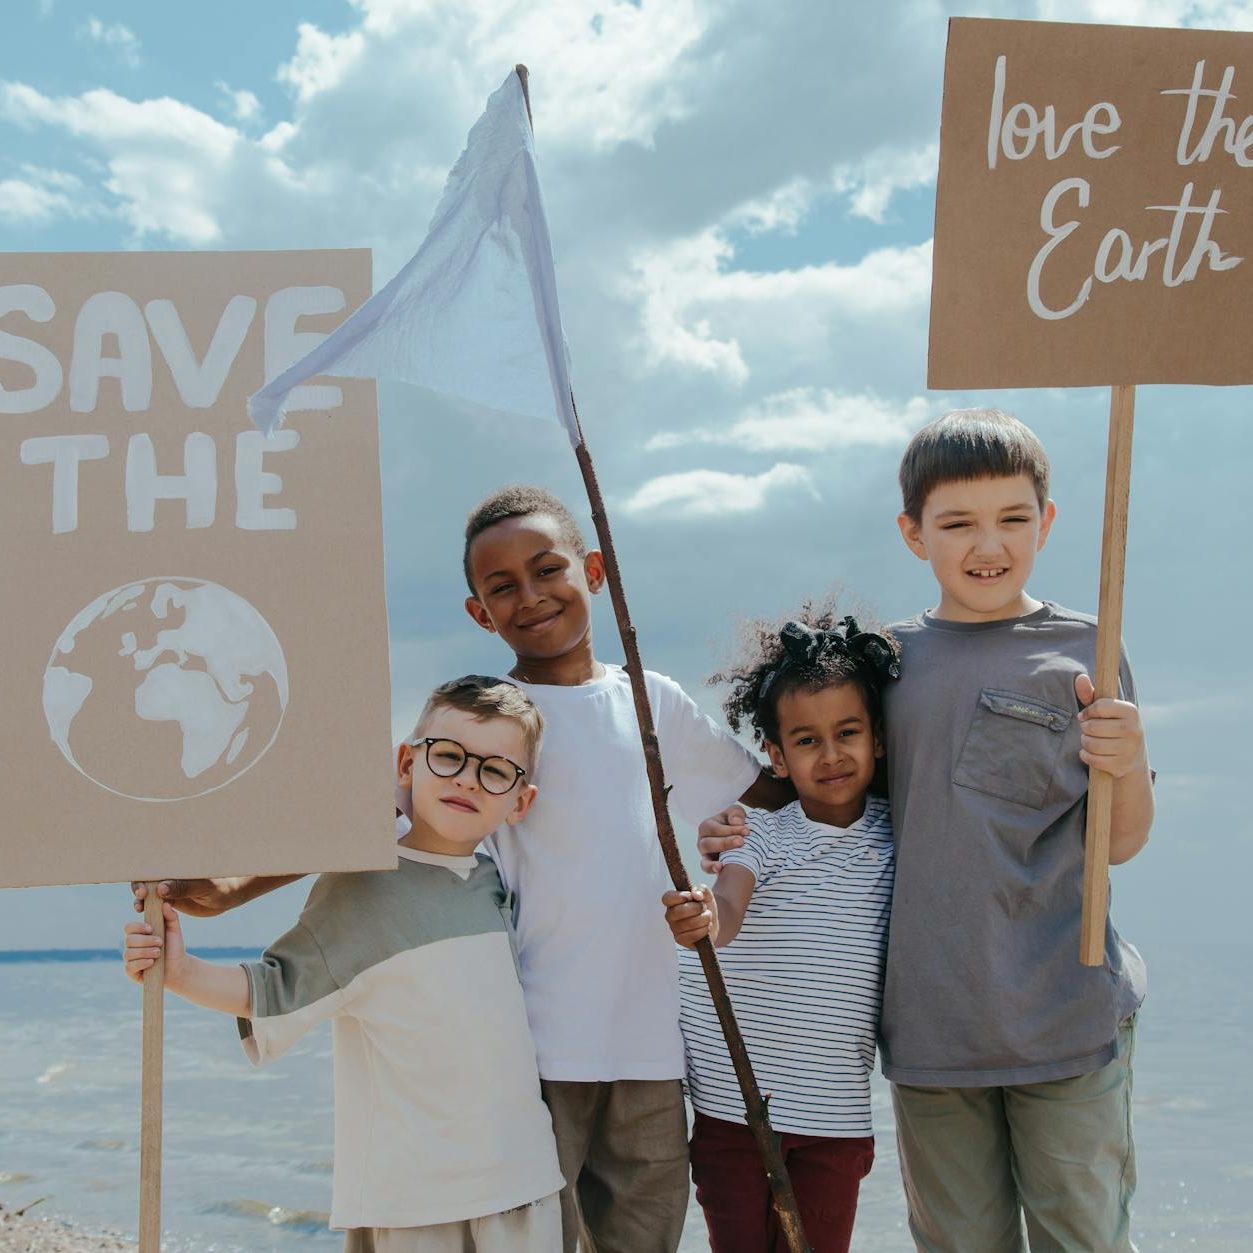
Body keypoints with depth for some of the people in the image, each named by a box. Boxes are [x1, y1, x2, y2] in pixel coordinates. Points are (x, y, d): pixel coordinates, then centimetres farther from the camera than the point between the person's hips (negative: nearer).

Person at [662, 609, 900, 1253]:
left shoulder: (898, 836, 3)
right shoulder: (762, 833, -7)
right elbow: (727, 906, -25)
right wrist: (705, 916, -46)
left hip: (837, 1114, 2)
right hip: (731, 1103, -2)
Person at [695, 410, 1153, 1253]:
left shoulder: (1081, 652, -2)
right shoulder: (888, 658, 5)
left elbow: (1119, 844, 2)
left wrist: (1130, 767, -17)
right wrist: (740, 832, 2)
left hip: (1069, 1023, -2)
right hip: (929, 1024, 2)